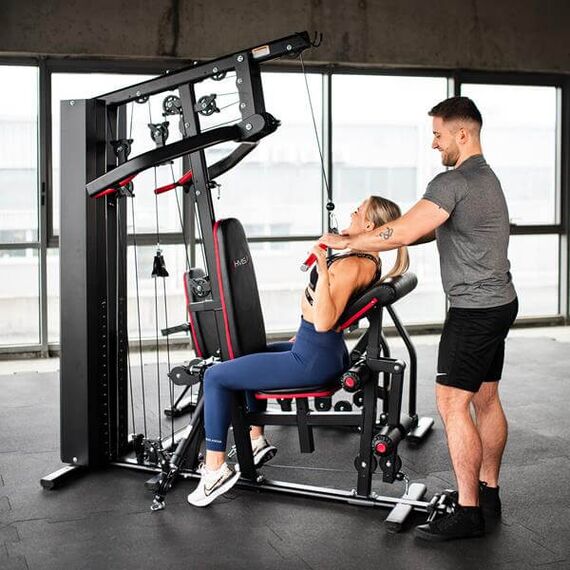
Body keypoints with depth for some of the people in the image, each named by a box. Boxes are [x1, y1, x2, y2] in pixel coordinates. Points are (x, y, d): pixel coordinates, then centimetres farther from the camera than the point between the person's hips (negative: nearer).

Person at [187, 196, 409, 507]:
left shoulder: (352, 266, -24)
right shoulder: (370, 260, 6)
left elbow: (323, 321, -33)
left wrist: (323, 269, -37)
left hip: (311, 360, -11)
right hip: (328, 351, 11)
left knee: (215, 377, -5)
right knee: (250, 354, 33)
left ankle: (215, 469, 0)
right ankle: (256, 441, 37)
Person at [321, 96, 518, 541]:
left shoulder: (454, 183, -18)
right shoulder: (486, 177, 17)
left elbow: (403, 232, -24)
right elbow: (429, 231, 22)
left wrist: (347, 242, -10)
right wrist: (370, 238, 15)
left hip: (475, 309, -11)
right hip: (499, 303, 11)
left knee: (453, 404, -8)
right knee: (486, 400, 15)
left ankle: (468, 512, -4)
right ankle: (489, 494, 25)